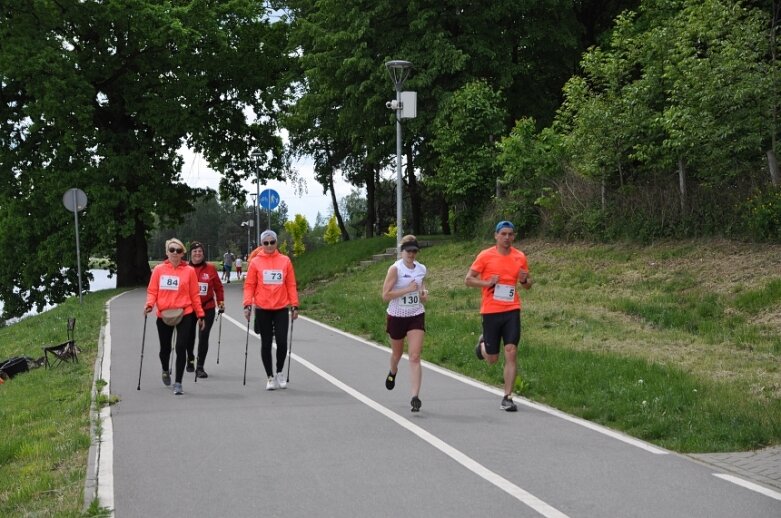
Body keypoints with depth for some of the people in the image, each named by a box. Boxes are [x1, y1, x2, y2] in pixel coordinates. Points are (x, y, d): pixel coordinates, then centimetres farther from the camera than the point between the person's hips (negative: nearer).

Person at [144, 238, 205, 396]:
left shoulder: (189, 271, 0)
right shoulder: (159, 270, 2)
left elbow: (194, 294, 3)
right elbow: (152, 291, 4)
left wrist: (200, 315, 3)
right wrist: (149, 304, -15)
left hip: (184, 314, -2)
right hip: (163, 315, 2)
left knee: (181, 348, -10)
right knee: (165, 349, 14)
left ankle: (178, 383, -1)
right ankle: (165, 371, 46)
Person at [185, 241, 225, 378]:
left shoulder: (210, 268, -1)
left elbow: (218, 286, 7)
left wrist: (221, 301, 5)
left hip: (208, 308, -1)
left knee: (204, 337, -7)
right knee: (190, 336, 15)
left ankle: (200, 367, -4)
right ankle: (190, 359, 41)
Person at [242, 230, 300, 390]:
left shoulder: (285, 261, 3)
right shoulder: (255, 262, 1)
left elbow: (291, 285, 5)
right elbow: (249, 285, 1)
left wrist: (294, 305, 2)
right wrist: (247, 304, -8)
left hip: (281, 308, 0)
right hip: (262, 309, 0)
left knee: (282, 342, -5)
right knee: (266, 343, 5)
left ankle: (280, 372, 18)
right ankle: (270, 377, 16)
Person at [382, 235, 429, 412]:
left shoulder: (421, 269, 3)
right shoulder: (395, 269, -12)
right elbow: (385, 295, -16)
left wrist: (424, 294, -1)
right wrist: (407, 289, -22)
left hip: (416, 316, 2)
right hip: (396, 316, -2)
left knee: (415, 357, -11)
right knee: (397, 353, 19)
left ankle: (415, 396, -14)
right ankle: (393, 372, 54)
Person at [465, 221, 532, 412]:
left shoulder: (520, 257, 6)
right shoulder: (485, 256, -3)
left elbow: (528, 285, 16)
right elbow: (468, 280, 0)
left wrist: (524, 280, -7)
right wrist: (486, 283, -17)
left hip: (512, 311, 2)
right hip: (490, 311, -2)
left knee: (511, 353, -10)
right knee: (492, 359, 6)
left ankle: (507, 398, -3)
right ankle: (483, 343, 42)